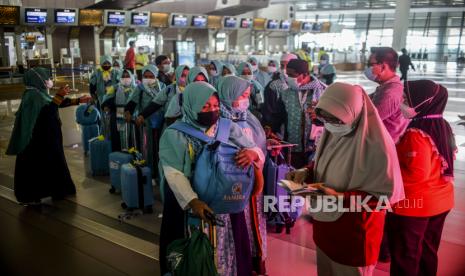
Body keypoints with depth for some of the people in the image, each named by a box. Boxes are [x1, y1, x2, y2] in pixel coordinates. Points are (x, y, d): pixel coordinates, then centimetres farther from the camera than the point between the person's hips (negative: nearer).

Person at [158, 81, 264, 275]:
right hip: (189, 208, -2)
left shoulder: (228, 128, 1)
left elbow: (257, 151, 0)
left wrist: (252, 153, -25)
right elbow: (173, 173, -19)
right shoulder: (174, 135, -9)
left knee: (226, 253, 13)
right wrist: (192, 201, -35)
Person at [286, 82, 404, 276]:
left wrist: (340, 198, -28)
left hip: (354, 231, -6)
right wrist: (307, 173, -10)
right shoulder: (333, 131, -3)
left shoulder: (376, 142, -25)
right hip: (326, 224, 7)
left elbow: (387, 193, -20)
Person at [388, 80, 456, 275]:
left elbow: (415, 175, -27)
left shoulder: (416, 134, -24)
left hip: (412, 204, -8)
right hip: (440, 200, 8)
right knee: (428, 252, 23)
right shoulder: (443, 126, 2)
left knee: (404, 257, 9)